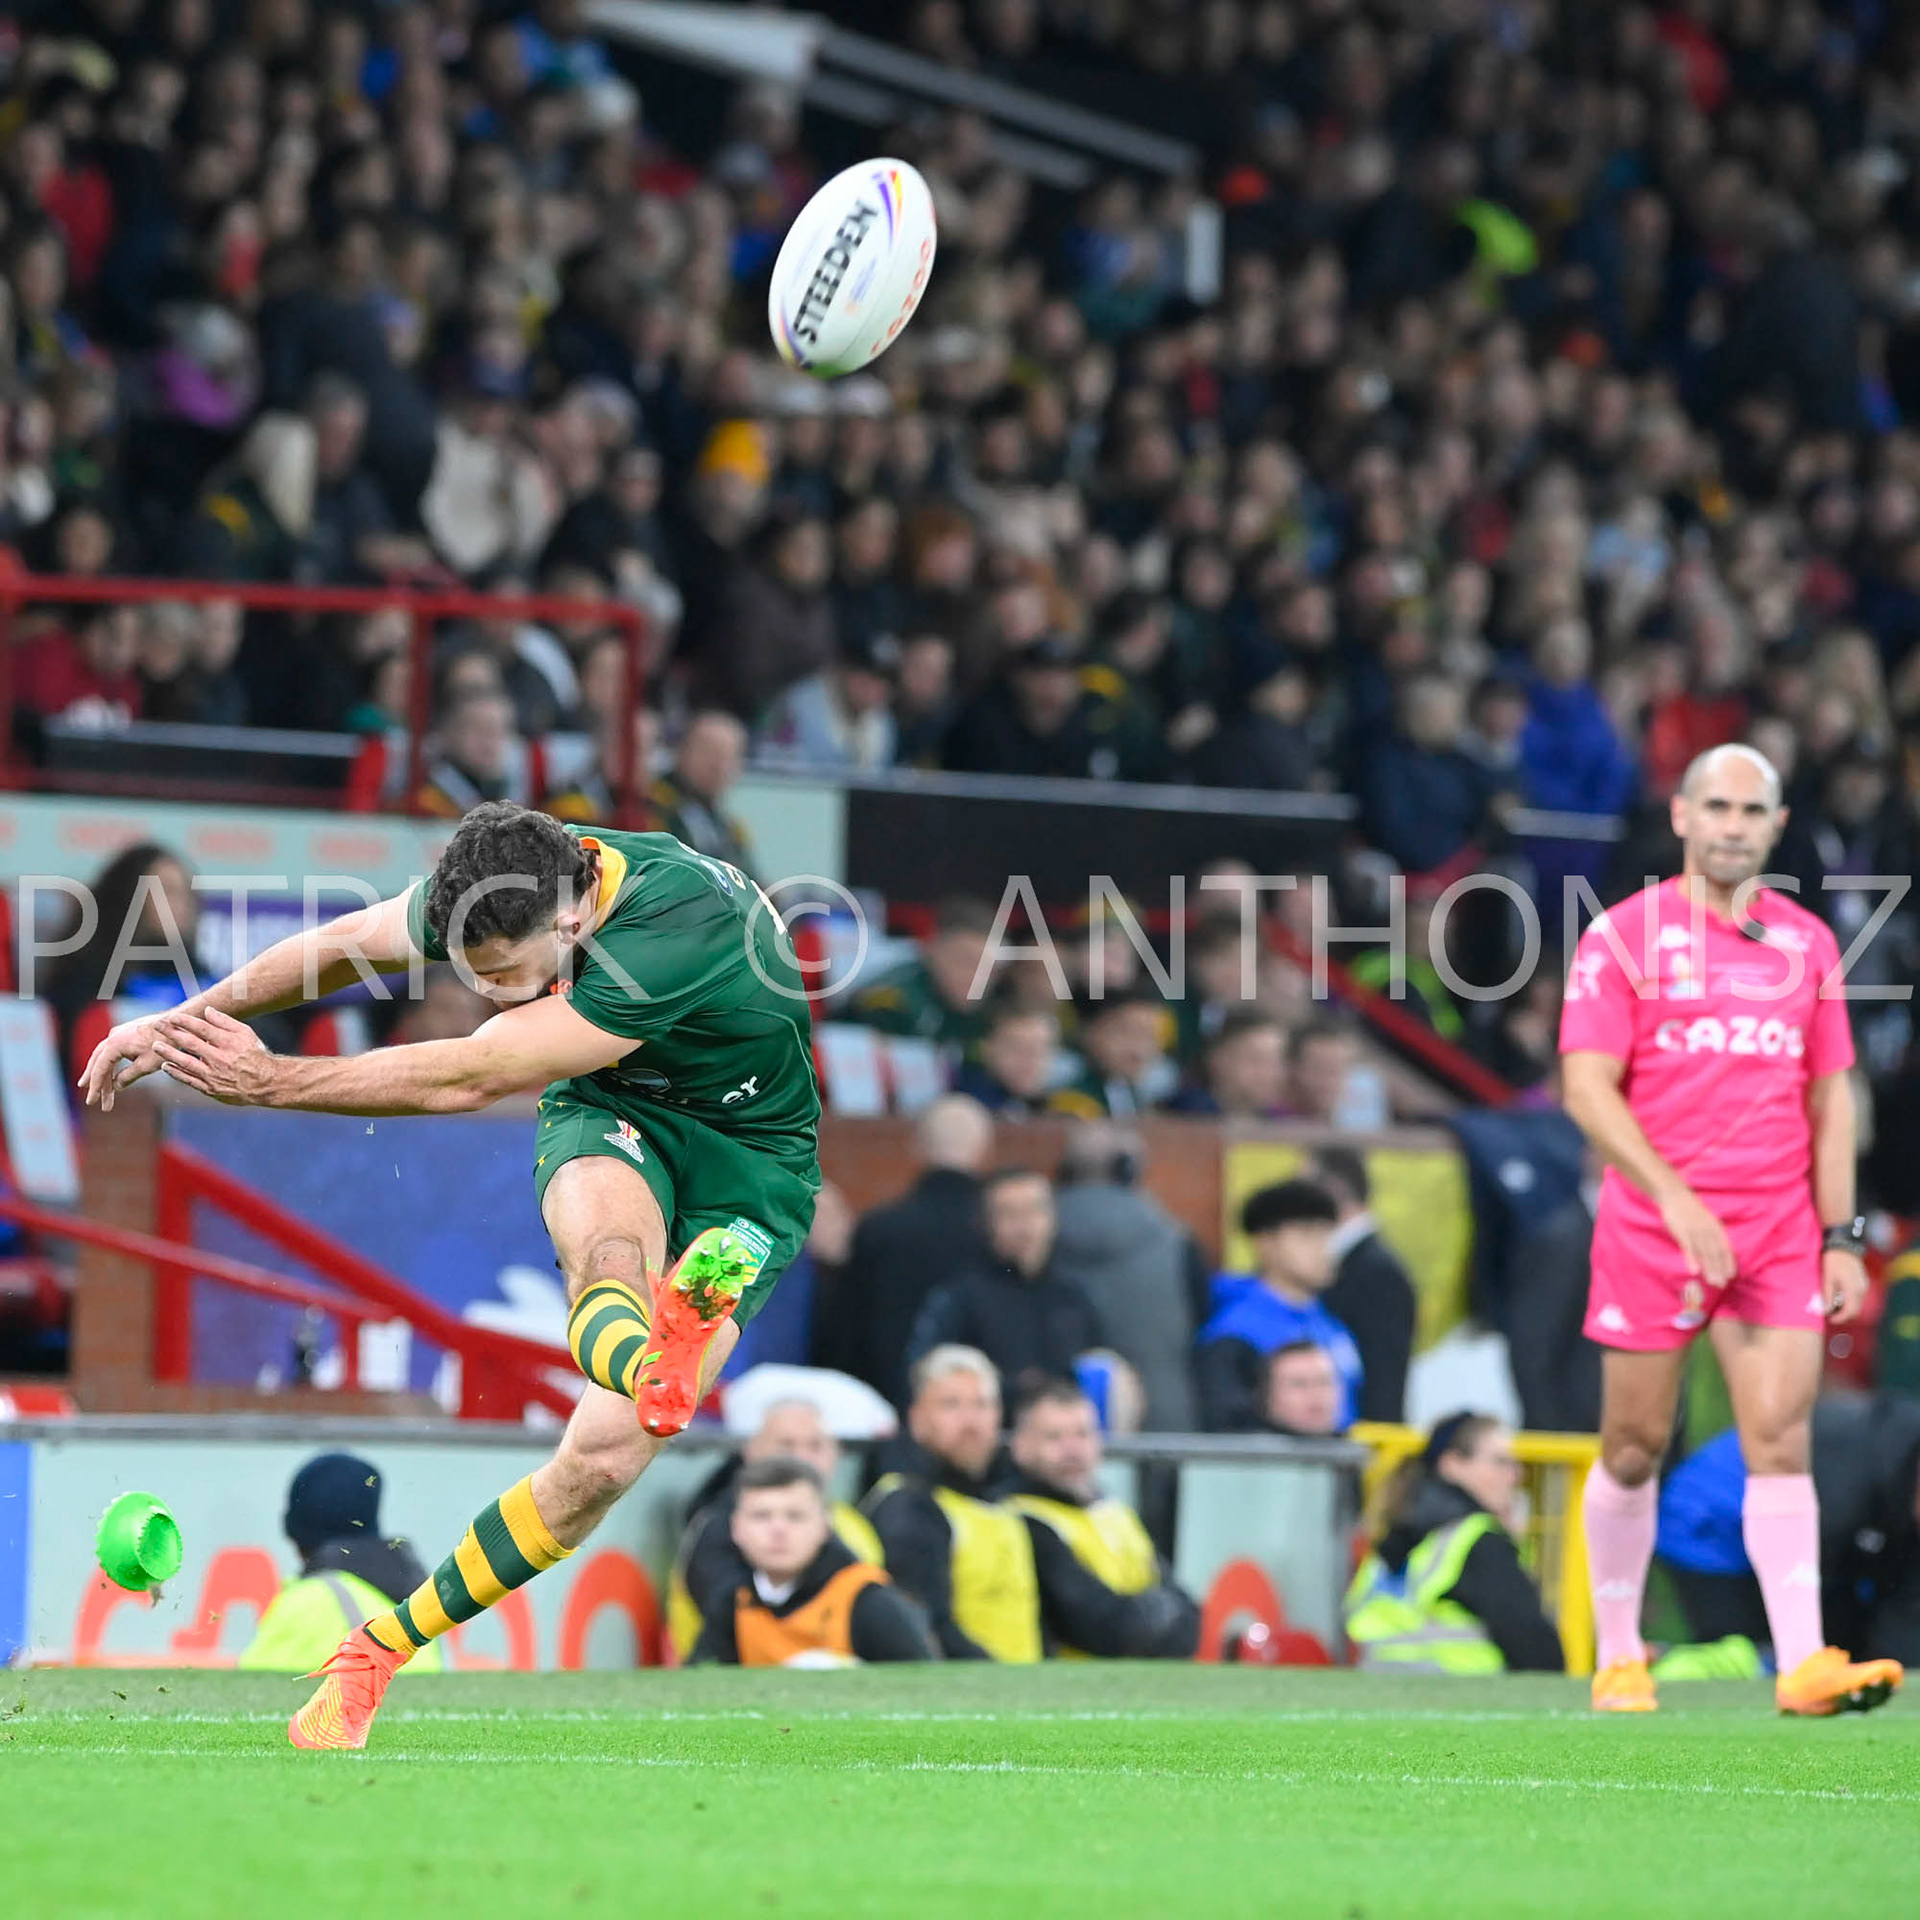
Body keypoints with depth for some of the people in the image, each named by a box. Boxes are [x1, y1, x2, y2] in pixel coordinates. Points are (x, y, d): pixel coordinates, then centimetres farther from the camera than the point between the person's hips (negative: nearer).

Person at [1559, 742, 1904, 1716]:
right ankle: (1618, 1658, 18)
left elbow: (1829, 1098, 14)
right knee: (1634, 1449, 5)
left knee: (1780, 1440, -9)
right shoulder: (1625, 934, -1)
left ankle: (1803, 1665, -17)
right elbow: (1587, 1087, -8)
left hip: (1780, 1231, 2)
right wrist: (1675, 1198, -19)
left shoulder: (1808, 942, 11)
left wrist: (1841, 1237, 6)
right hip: (1652, 1228, -2)